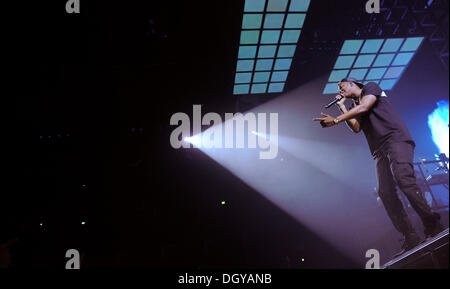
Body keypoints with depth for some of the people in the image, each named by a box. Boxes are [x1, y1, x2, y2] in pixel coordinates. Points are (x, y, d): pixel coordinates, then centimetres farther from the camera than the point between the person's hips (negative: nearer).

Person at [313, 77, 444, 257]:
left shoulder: (371, 87, 11)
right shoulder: (354, 106, 29)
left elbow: (364, 107, -8)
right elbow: (356, 128, 12)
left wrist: (336, 120, -11)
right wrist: (342, 107, 15)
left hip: (396, 139, -7)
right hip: (380, 151, 7)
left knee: (404, 180, -26)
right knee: (386, 193, -8)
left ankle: (433, 227, -22)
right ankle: (410, 238, -10)